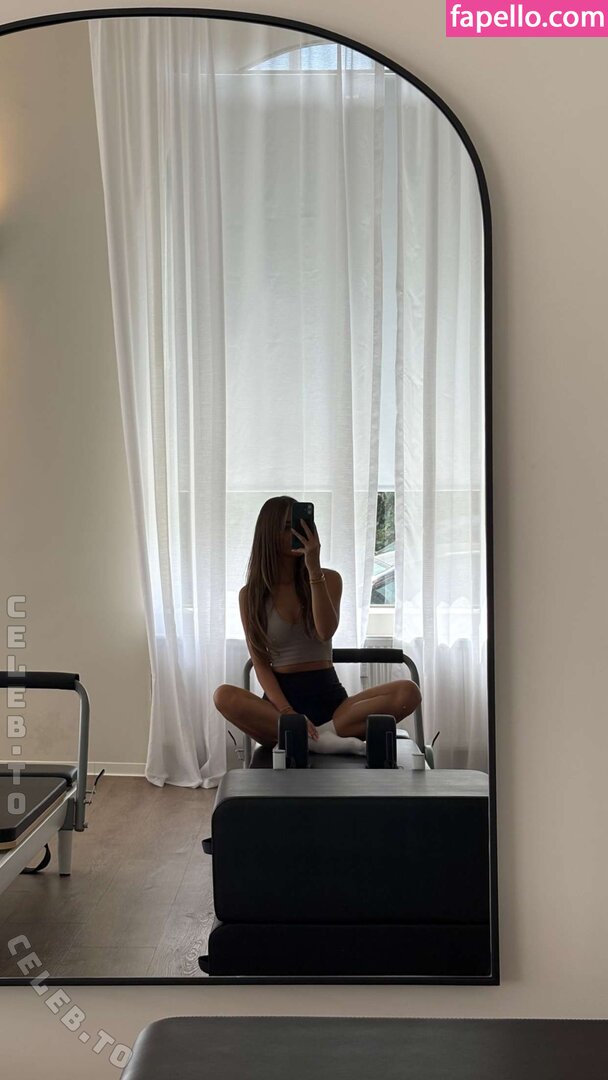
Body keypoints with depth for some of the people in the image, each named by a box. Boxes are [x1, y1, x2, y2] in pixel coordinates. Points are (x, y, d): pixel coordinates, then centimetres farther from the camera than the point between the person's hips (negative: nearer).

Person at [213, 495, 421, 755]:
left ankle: (306, 736, -31)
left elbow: (326, 632, -13)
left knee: (408, 692, -25)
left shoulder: (328, 578, 6)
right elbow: (260, 663, -3)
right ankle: (325, 740, -35)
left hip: (328, 696, 1)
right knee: (224, 696, -34)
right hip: (281, 696, -1)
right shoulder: (250, 594, 4)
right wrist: (287, 712, -20)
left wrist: (314, 569, -19)